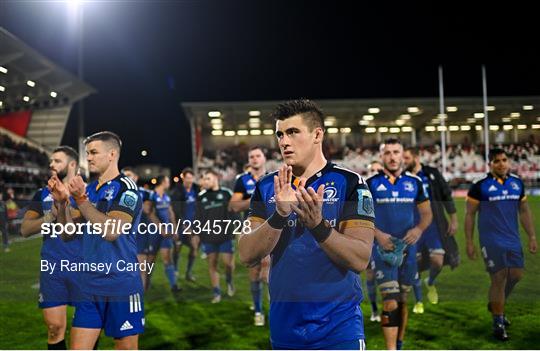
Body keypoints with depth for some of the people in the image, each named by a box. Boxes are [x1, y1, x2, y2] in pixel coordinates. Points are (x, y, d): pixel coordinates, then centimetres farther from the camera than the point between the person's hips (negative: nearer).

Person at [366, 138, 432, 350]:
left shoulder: (414, 183, 6)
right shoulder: (371, 183, -2)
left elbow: (427, 213, 12)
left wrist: (419, 229, -9)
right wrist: (377, 234, -17)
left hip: (407, 248, 3)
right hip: (383, 250, -3)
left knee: (402, 301, 13)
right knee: (390, 303, -11)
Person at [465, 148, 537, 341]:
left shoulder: (517, 183, 8)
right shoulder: (480, 186, -7)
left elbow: (524, 211, 16)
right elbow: (470, 214, -3)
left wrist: (532, 236, 11)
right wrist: (469, 242, -7)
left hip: (513, 240, 5)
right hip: (491, 241, -5)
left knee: (516, 275, 6)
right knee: (499, 278, -6)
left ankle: (495, 304, 33)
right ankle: (498, 323, 7)